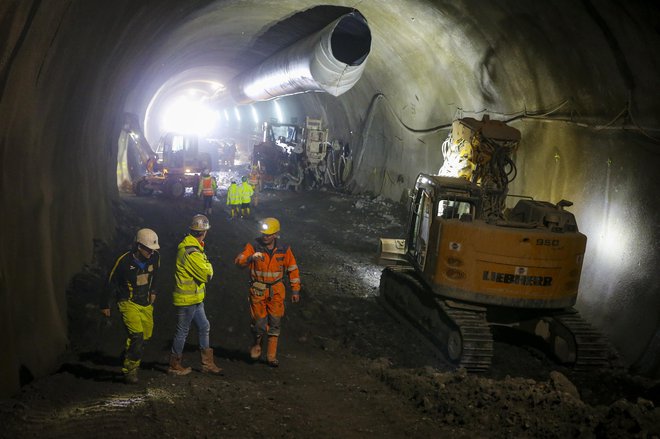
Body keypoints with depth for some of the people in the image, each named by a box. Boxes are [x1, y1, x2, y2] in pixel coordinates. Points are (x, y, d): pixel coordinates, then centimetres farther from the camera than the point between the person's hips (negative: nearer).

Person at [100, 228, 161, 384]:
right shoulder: (124, 261, -22)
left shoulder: (155, 257, -7)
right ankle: (129, 371, -6)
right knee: (137, 336, -18)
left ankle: (128, 358, 32)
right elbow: (111, 283, -9)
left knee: (146, 336, 10)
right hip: (129, 303, -6)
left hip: (146, 303, 6)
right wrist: (104, 305, -1)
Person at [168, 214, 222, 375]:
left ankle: (207, 362, 23)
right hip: (187, 299, -10)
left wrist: (205, 268, -5)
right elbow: (206, 274, -22)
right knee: (182, 331, 3)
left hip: (195, 298, 10)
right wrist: (208, 266, -5)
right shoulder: (191, 251, -25)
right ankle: (174, 366, 16)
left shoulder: (190, 245, 8)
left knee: (204, 327, 15)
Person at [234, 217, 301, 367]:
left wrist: (295, 290, 5)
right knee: (259, 322, -2)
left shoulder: (284, 249, -4)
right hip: (258, 291, -2)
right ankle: (257, 344, 29)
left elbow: (293, 269, 6)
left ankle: (271, 356, 17)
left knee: (275, 323, 5)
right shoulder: (253, 246, -11)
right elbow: (238, 261, -24)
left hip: (276, 291, 2)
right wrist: (250, 258, -44)